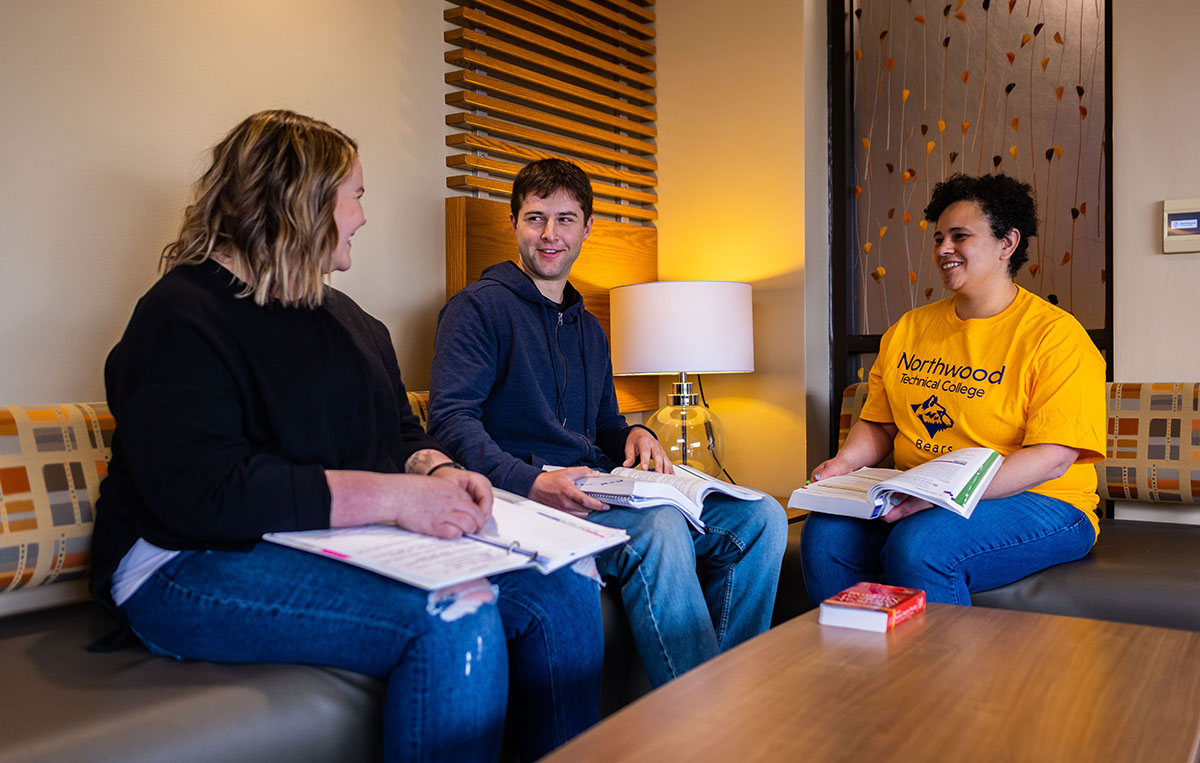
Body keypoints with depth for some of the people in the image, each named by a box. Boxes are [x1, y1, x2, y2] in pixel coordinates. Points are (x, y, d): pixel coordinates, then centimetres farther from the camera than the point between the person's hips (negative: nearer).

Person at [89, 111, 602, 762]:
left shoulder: (346, 316, 19)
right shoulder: (179, 318, -9)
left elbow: (399, 430, 22)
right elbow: (197, 491, -22)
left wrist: (436, 471, -4)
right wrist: (391, 495, -26)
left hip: (345, 542, 8)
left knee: (563, 588, -13)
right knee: (455, 619, -32)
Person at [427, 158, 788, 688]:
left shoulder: (588, 328, 26)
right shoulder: (479, 307, 1)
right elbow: (451, 418, -11)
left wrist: (633, 435, 5)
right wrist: (531, 483, -26)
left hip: (601, 493, 8)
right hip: (526, 499, -7)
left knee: (762, 517, -10)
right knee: (661, 527, -36)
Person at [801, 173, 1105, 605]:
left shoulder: (1056, 335, -6)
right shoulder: (908, 330, 13)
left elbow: (1053, 457, -16)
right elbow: (878, 424, 17)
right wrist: (846, 461, -6)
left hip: (1040, 505, -5)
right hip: (917, 500, 5)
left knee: (919, 544, -34)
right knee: (825, 532, -23)